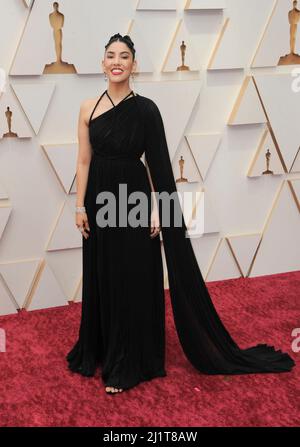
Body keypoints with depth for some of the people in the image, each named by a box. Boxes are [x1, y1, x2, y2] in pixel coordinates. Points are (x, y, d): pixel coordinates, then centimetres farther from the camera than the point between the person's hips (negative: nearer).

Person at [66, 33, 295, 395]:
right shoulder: (88, 108, 2)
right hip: (100, 200, 3)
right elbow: (84, 161, 3)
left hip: (134, 199, -3)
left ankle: (128, 363, 18)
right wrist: (80, 206, 0)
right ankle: (103, 349, 33)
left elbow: (159, 165, -6)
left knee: (134, 281, 4)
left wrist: (157, 210, -11)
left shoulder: (145, 109, -6)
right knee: (102, 278, 13)